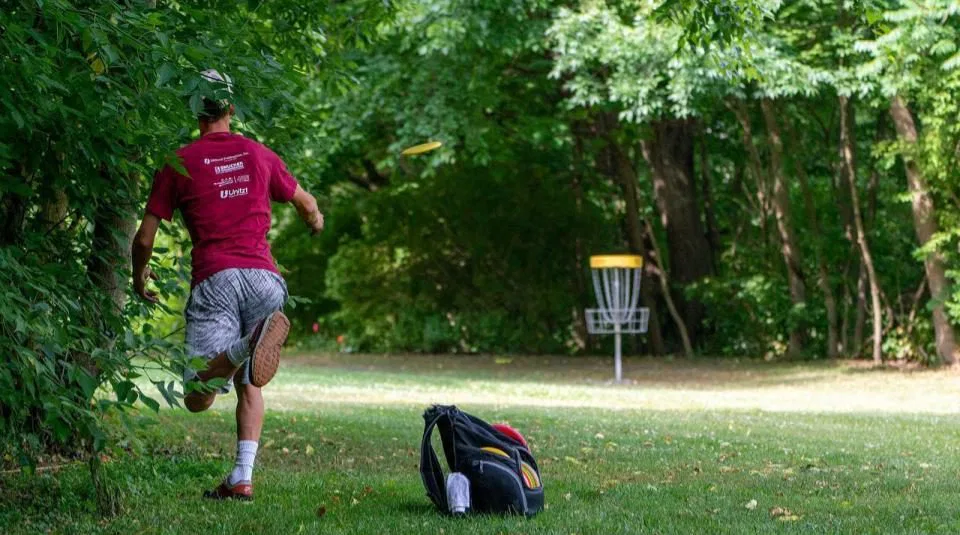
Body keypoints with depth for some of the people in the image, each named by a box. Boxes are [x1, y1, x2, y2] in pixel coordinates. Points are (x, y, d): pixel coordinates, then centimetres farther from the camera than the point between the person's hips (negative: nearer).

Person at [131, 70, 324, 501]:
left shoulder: (179, 163, 8)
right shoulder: (259, 155, 16)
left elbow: (145, 238, 8)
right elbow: (305, 203, 32)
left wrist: (139, 277, 28)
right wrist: (315, 220, 56)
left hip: (214, 280, -3)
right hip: (265, 278, 3)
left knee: (197, 398, -10)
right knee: (248, 383, 18)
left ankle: (247, 345, -38)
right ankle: (242, 478, 7)